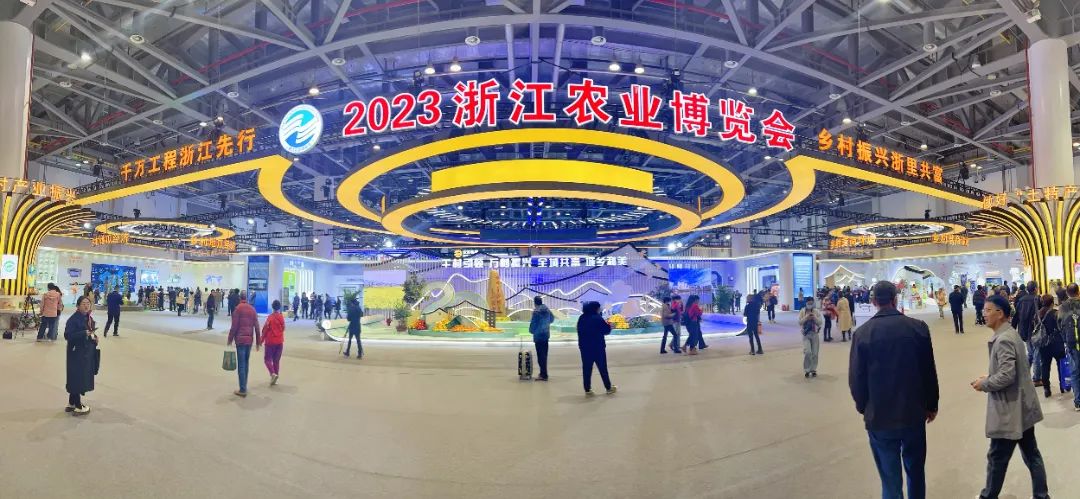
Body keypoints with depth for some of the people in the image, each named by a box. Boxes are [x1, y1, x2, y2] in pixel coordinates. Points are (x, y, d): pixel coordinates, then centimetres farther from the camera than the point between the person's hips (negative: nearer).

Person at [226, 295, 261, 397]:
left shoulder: (238, 308, -5)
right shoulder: (252, 309, 10)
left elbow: (234, 326, -10)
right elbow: (257, 327, 9)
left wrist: (230, 340, -1)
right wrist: (258, 342, 12)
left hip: (240, 339, -5)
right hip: (250, 339, 5)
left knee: (241, 365, -4)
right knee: (245, 363, 15)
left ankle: (243, 390, -3)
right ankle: (244, 387, 20)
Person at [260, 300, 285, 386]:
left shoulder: (270, 317, -12)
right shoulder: (281, 317, 0)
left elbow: (265, 329, -9)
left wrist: (261, 340, 0)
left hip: (270, 341, -4)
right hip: (280, 341, 4)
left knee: (267, 359, 5)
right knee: (277, 360, 10)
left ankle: (273, 374, -16)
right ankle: (274, 378, 11)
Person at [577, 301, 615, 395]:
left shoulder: (581, 318, 4)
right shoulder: (597, 318, -15)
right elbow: (606, 330, -11)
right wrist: (609, 325, 9)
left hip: (585, 347, 5)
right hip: (598, 347, -5)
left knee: (586, 369, 6)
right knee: (602, 368, 8)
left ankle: (587, 390, 7)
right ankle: (609, 388, 19)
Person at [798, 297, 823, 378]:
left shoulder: (817, 311, 1)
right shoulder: (802, 311, -2)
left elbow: (820, 323, -3)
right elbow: (799, 323, -6)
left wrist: (815, 318, -19)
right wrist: (806, 318, -20)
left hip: (815, 334, 2)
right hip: (806, 334, -2)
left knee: (815, 353, 6)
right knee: (807, 352, -14)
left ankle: (813, 370, 22)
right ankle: (806, 370, 0)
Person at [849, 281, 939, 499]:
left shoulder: (862, 333, -11)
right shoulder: (918, 327, -7)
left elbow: (856, 378, -7)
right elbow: (929, 371, -1)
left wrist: (863, 408, 11)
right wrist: (931, 404, 14)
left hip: (879, 417, -2)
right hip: (914, 413, 2)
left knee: (891, 480, 8)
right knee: (916, 472, 23)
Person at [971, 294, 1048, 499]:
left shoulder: (1003, 339, -24)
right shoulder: (1011, 333, 8)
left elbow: (1006, 375, -27)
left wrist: (984, 384, -13)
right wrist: (989, 376, 10)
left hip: (1010, 411, -10)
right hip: (1021, 407, 10)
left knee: (997, 458, 6)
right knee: (1031, 455, 18)